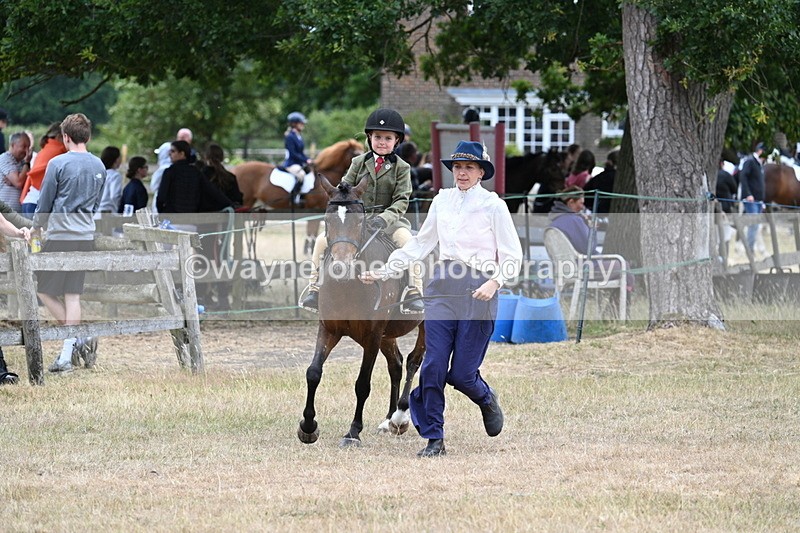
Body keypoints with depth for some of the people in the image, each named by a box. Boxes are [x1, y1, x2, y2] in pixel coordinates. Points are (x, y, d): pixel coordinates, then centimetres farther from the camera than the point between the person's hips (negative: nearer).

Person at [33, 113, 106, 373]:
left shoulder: (58, 164, -9)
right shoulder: (98, 166, 9)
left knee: (43, 289, 5)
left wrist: (36, 228, 13)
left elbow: (45, 203, -2)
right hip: (87, 236, 6)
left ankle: (79, 337, -3)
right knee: (72, 294, 7)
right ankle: (66, 355, 4)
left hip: (61, 235, -6)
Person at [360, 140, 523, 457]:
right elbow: (420, 244, 19)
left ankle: (487, 399, 31)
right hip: (443, 287, 4)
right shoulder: (443, 200, 11)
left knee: (461, 373, -4)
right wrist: (383, 271, 14)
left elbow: (513, 257, -2)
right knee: (433, 365, -5)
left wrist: (494, 282, -20)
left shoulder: (493, 205, -2)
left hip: (478, 289, -4)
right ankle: (433, 439, 4)